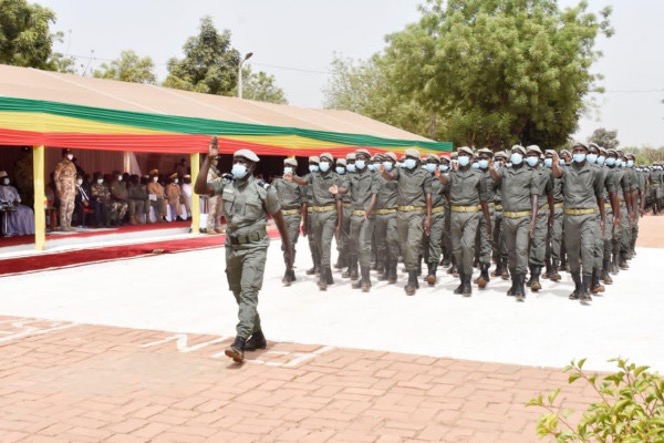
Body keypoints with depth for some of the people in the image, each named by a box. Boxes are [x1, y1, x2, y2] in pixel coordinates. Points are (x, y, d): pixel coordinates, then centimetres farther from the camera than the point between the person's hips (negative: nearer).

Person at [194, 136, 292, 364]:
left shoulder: (264, 190, -9)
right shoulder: (225, 184, 1)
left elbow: (279, 219, 1)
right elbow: (200, 189, -16)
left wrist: (288, 249, 5)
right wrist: (209, 159, -16)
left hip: (254, 247, -5)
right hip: (232, 247, 6)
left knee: (248, 293, -16)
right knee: (239, 294, 13)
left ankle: (239, 344, -24)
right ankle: (257, 336, 29)